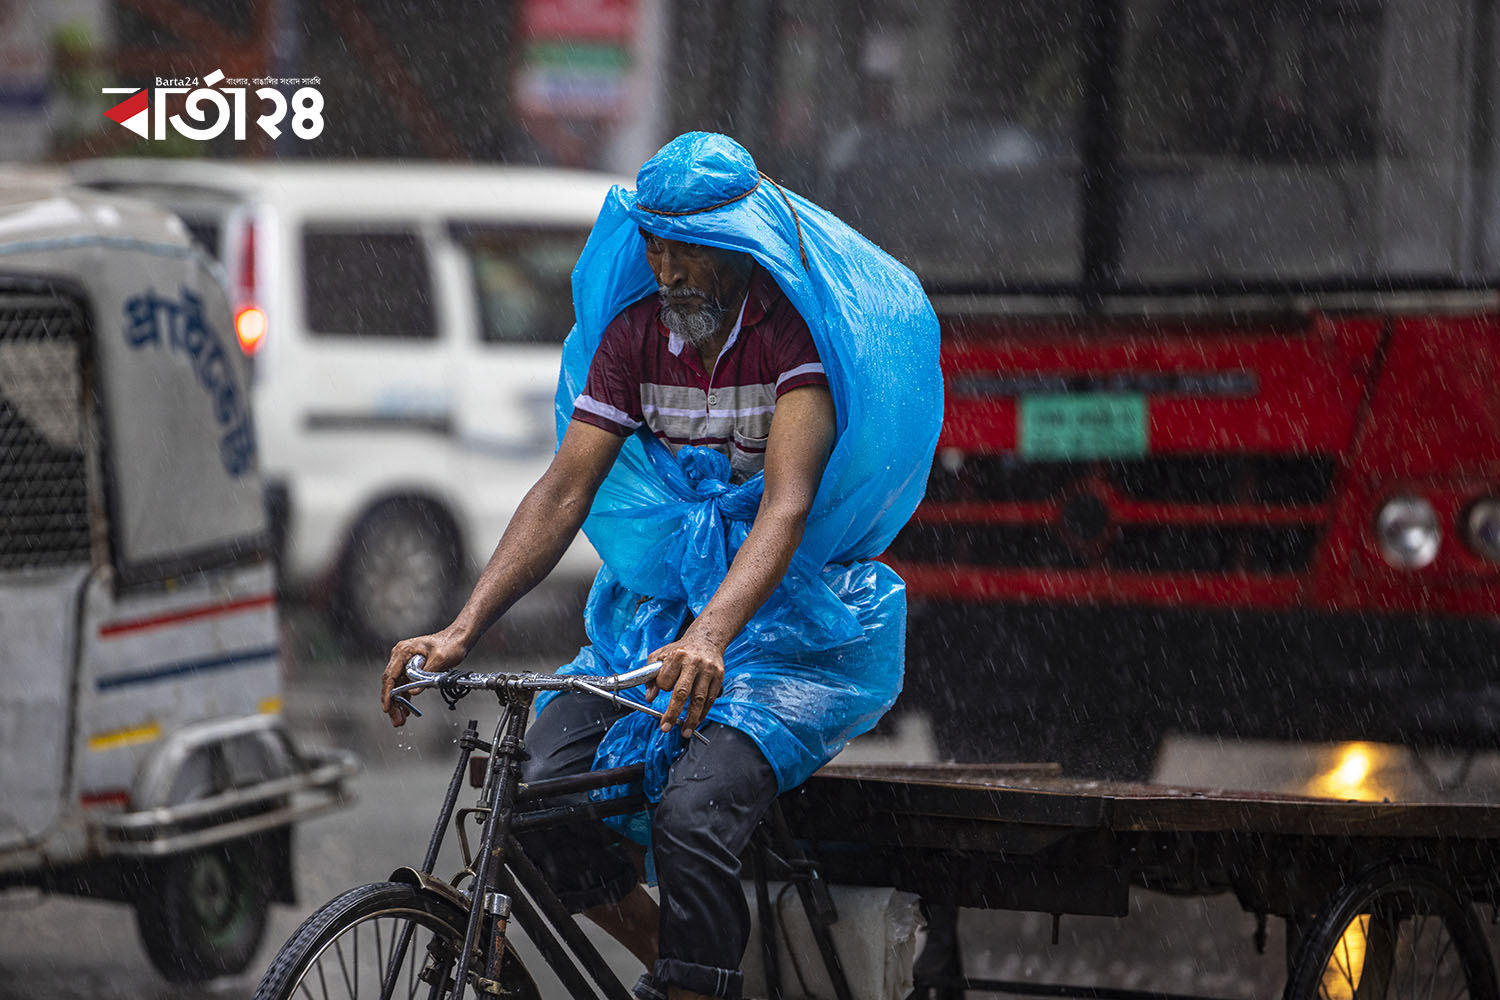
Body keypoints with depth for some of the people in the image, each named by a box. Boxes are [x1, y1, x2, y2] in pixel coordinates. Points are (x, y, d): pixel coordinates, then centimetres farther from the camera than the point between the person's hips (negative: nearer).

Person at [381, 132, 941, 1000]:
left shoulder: (799, 330, -15)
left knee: (692, 813, -31)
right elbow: (563, 492, -3)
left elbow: (786, 504, -27)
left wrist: (711, 635, -44)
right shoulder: (634, 333, 3)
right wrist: (462, 632, -17)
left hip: (791, 611, -6)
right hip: (661, 597, 6)